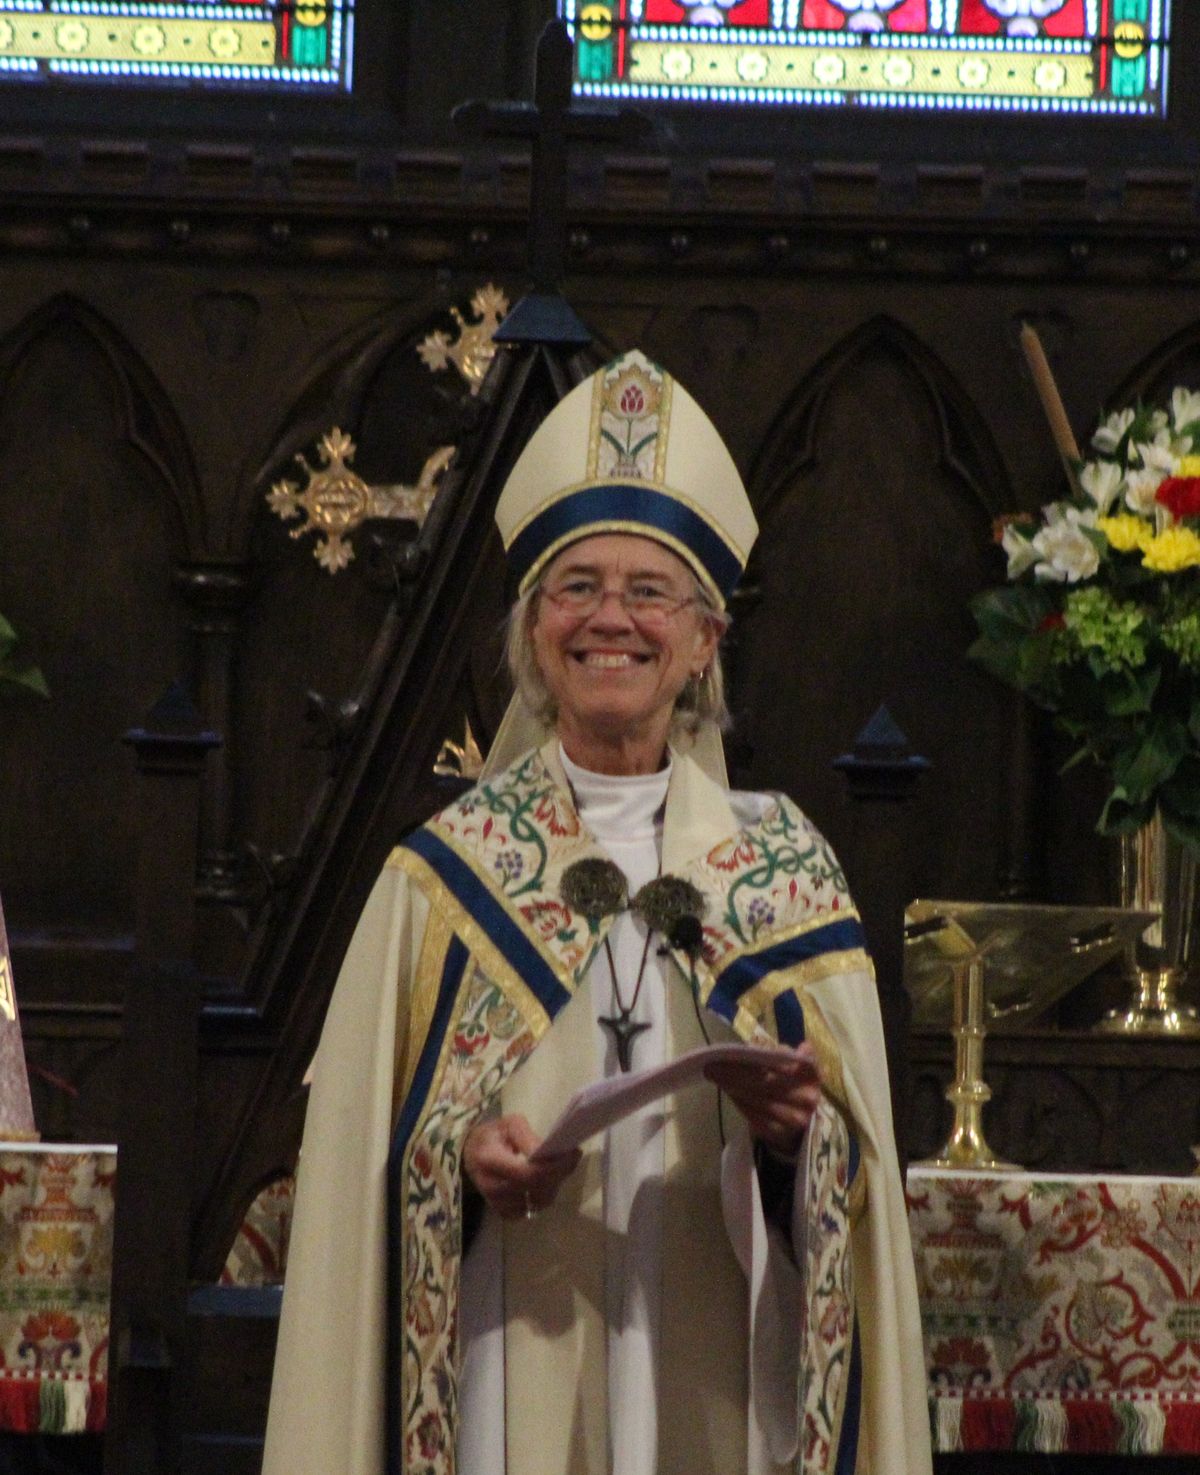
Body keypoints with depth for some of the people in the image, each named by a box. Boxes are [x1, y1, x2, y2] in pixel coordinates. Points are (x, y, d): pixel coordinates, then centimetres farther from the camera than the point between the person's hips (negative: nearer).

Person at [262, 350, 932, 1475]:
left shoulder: (785, 871, 5)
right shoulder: (447, 870, 3)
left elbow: (857, 1160, 4)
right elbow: (359, 1150, 2)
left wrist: (797, 1126, -16)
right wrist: (462, 1155, -17)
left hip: (711, 1379, 1)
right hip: (511, 1378, -1)